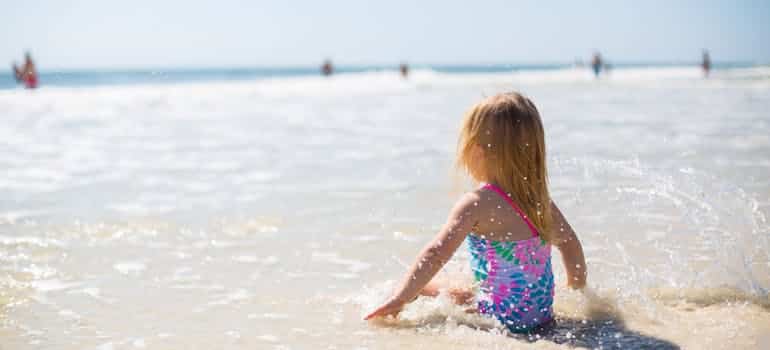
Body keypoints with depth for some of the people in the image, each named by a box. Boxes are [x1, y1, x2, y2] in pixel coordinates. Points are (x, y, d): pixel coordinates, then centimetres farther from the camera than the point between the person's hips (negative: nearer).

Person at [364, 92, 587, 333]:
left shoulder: (477, 204, -17)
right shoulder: (539, 197, 4)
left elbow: (437, 253, -26)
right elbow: (569, 242, 16)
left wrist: (400, 299, -21)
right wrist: (578, 289, 30)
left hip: (503, 318, -7)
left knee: (421, 286, 4)